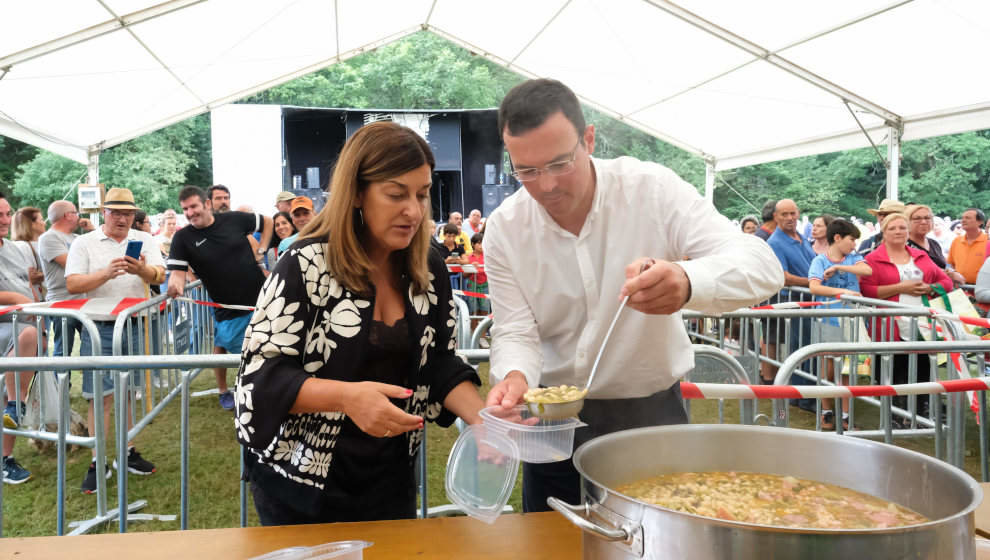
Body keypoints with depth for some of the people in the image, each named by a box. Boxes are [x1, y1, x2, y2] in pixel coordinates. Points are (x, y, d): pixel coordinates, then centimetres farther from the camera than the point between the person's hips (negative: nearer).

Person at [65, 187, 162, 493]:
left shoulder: (144, 240, 9)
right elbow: (72, 285, -7)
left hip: (136, 326, 3)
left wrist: (143, 270, -25)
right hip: (100, 328, -2)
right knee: (101, 396, -2)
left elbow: (160, 276, -3)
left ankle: (127, 453, 23)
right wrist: (106, 273, -22)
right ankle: (97, 463, 6)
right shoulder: (84, 243, 2)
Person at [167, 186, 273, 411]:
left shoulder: (234, 220, -3)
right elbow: (177, 271, -11)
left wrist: (260, 251, 3)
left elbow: (267, 222, 12)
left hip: (260, 296, 0)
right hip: (227, 306, 0)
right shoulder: (183, 238, -4)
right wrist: (176, 285, -34)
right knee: (222, 346, 8)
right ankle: (223, 391, 33)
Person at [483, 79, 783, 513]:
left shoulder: (652, 188, -15)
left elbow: (763, 266, -23)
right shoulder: (503, 229, -8)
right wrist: (514, 376, -32)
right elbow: (515, 333, -8)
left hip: (651, 412, -1)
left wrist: (687, 282, -45)